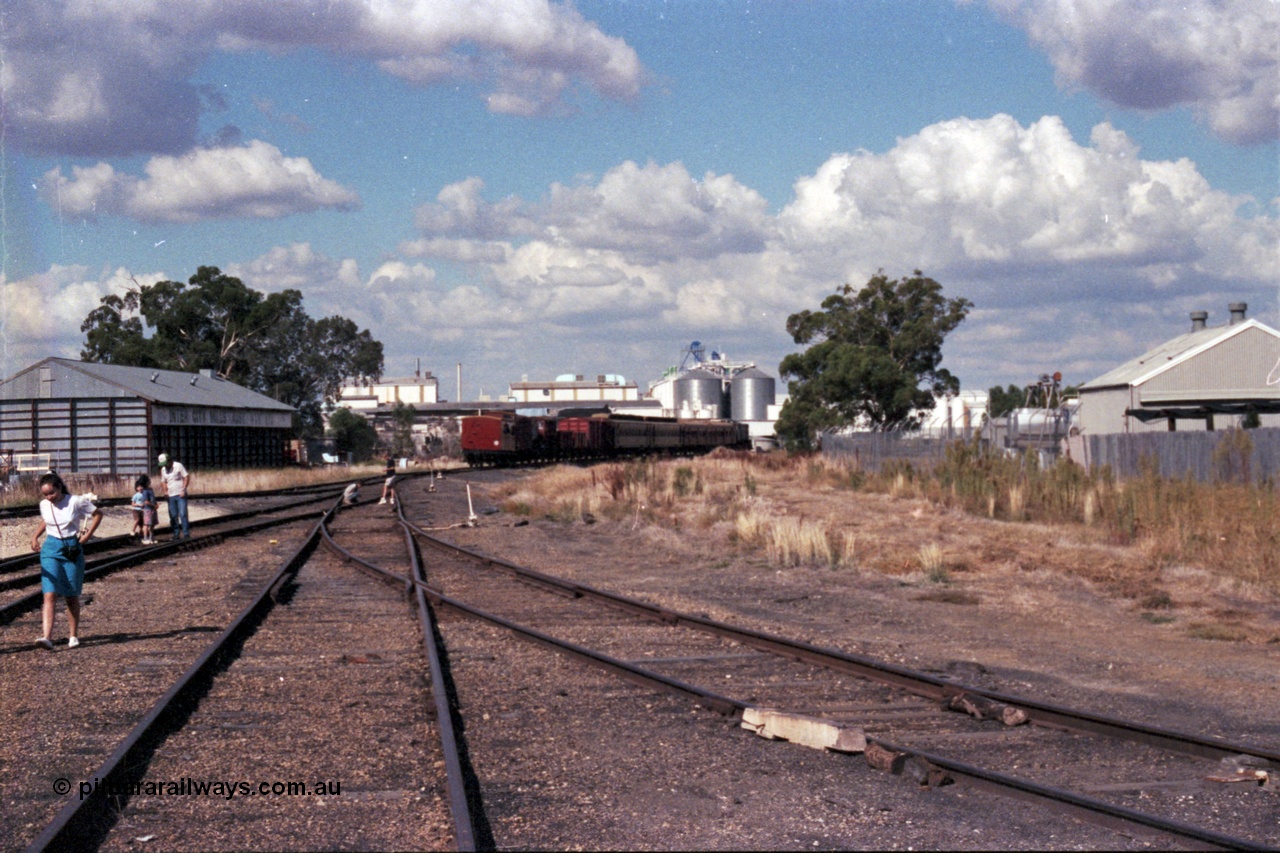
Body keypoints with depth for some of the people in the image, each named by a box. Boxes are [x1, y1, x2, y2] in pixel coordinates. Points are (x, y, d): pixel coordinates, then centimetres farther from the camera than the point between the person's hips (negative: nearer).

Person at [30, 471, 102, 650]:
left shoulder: (76, 501, -10)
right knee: (49, 594, -13)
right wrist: (35, 536, 8)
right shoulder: (44, 505, 1)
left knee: (72, 596, 7)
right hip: (51, 549, 2)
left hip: (72, 549, -2)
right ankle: (47, 637, -24)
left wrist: (88, 534, -6)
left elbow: (98, 514, 1)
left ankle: (73, 635, 21)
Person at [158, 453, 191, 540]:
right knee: (173, 516, 5)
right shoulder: (163, 469, 10)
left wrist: (183, 490, -13)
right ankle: (176, 534, 11)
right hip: (171, 496, 5)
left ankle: (186, 533, -8)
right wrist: (165, 491, 3)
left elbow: (186, 477, -6)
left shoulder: (178, 466, -6)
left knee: (183, 514, -10)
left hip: (180, 494, -5)